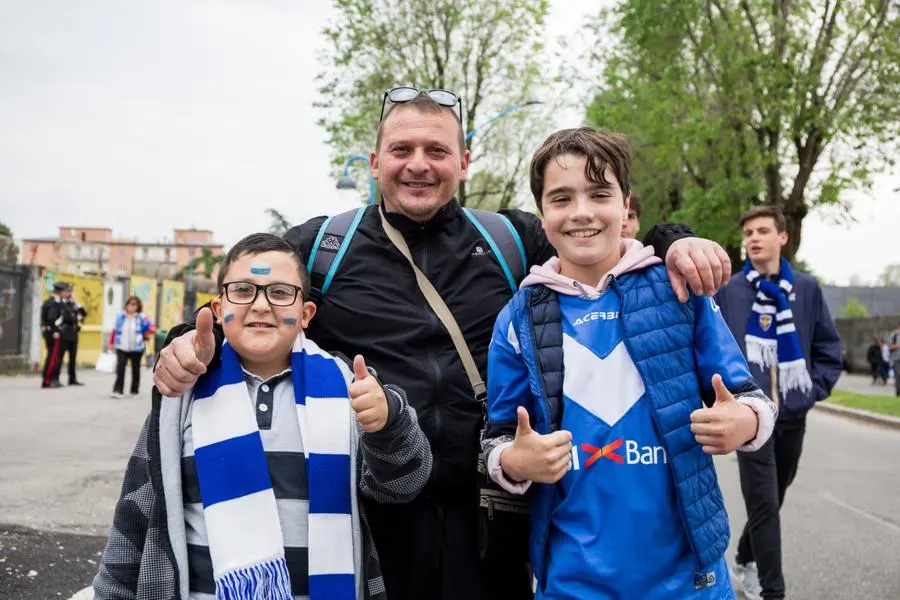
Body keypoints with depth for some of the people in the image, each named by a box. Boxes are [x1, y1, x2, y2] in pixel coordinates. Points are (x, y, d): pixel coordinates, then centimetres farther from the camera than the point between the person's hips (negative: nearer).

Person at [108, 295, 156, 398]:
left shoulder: (142, 317, -4)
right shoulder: (120, 316, 4)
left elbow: (152, 329, 1)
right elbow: (115, 330, 11)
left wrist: (144, 336, -1)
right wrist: (111, 342, 11)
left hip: (136, 349, -1)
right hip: (122, 348, 1)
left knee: (135, 370, 10)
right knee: (120, 369, -10)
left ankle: (135, 391, 21)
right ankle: (118, 390, -11)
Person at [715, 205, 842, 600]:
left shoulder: (807, 289, 2)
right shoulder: (728, 291, -5)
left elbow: (828, 346, 8)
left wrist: (815, 389, -1)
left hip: (794, 415, 3)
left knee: (773, 499, 17)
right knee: (764, 503, -5)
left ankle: (746, 560, 39)